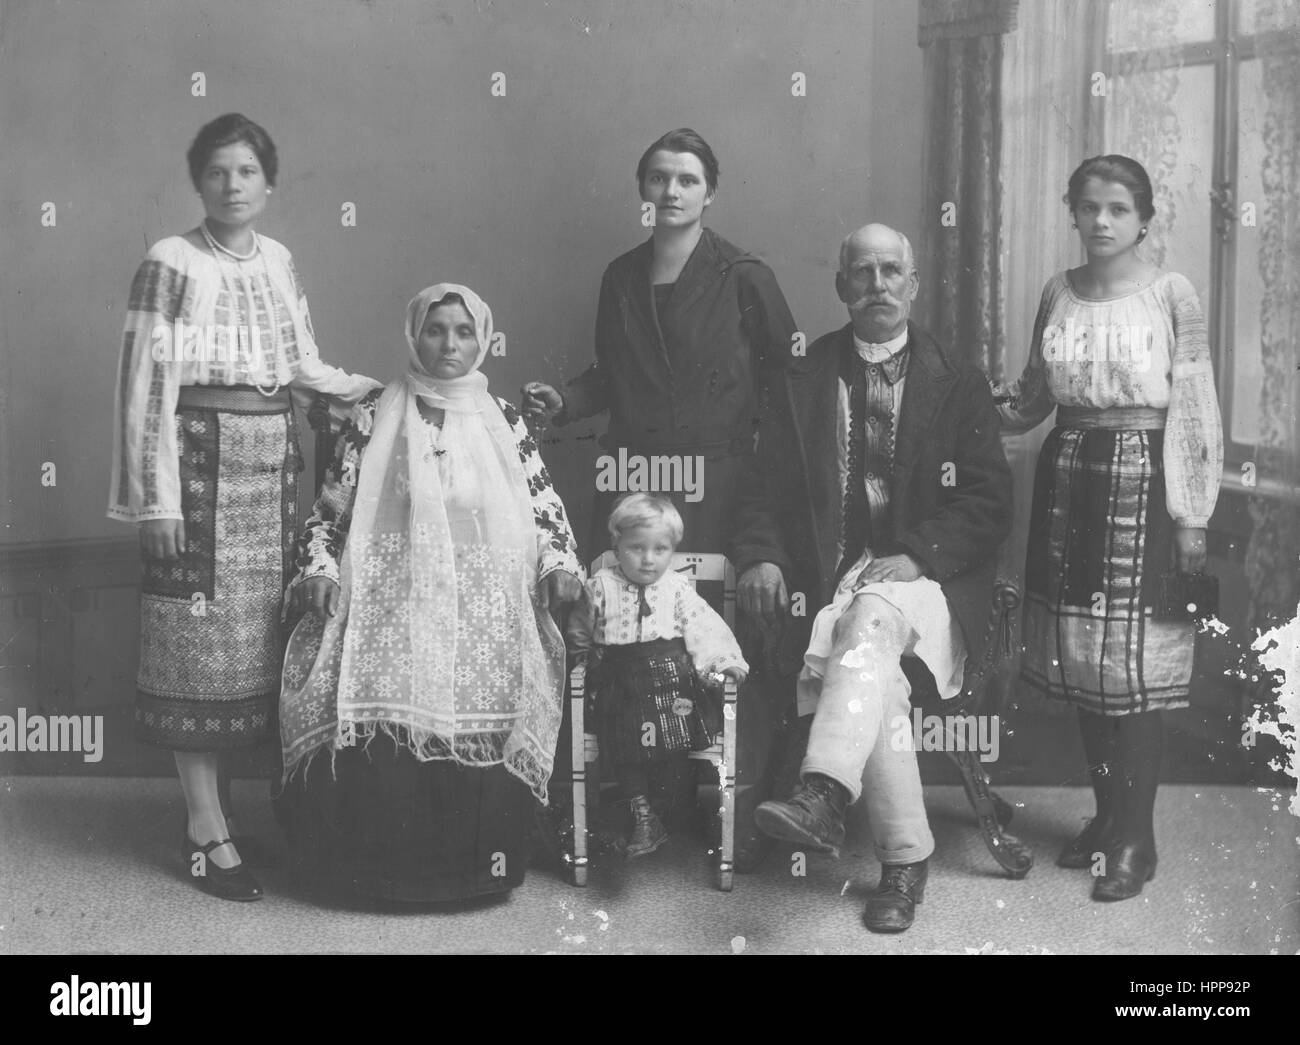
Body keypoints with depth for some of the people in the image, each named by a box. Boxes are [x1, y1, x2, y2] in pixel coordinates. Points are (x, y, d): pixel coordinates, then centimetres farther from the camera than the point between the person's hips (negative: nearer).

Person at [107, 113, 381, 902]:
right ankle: (208, 832, 5)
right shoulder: (172, 265, -6)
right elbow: (145, 386, -9)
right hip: (204, 458, -6)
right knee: (202, 636, -3)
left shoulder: (280, 263, 12)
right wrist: (157, 498, -13)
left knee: (255, 633, 9)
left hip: (273, 462, 6)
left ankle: (218, 805, 22)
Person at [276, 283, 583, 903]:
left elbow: (543, 503, 15)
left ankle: (474, 862, -9)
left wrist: (560, 565, -2)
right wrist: (319, 570, -3)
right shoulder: (374, 416, 12)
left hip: (485, 602, 1)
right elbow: (331, 507, 12)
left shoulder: (503, 420, 15)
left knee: (483, 704, -24)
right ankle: (381, 866, -10)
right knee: (382, 709, -25)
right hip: (391, 597, -1)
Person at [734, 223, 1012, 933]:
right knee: (876, 677, -29)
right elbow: (769, 489, 13)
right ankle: (906, 858, -21)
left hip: (927, 577, -1)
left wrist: (918, 556, -14)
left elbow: (989, 503, 2)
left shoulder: (957, 383, 10)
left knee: (873, 617, -36)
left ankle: (823, 796, -50)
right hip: (832, 574, 1)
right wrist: (761, 555, -8)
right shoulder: (804, 379, 15)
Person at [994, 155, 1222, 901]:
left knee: (1135, 661, -3)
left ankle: (1137, 838, 7)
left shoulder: (1173, 295, -4)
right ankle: (1107, 814, 22)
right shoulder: (1058, 294, 9)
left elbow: (1195, 411, -5)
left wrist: (1191, 516, -8)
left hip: (1141, 482, -4)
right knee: (1080, 658, 8)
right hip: (1069, 477, 5)